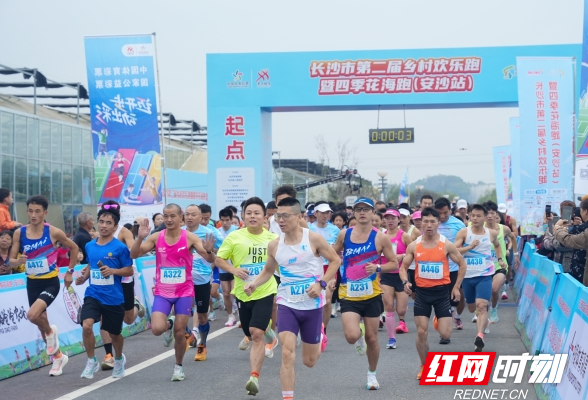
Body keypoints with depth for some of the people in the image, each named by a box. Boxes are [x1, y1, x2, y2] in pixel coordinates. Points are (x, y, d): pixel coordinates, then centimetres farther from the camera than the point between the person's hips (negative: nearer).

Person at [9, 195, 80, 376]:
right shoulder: (19, 233, -5)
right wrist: (19, 261, -24)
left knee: (32, 315, -26)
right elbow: (11, 261, -2)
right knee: (41, 321, 13)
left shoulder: (53, 232, -12)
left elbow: (74, 248, 3)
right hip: (32, 283, 4)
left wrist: (70, 271, 4)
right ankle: (58, 356, 34)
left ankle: (51, 332, 7)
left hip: (51, 282, -4)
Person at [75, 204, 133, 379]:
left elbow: (129, 270, -5)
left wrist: (113, 271, -21)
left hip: (113, 297, -2)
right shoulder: (89, 246, 4)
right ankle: (92, 362, -1)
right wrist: (84, 277, 2)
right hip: (93, 294, 3)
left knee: (114, 333, 13)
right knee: (87, 325, -21)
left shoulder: (120, 247, -10)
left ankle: (119, 359, 44)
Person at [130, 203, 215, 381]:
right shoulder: (156, 237, -2)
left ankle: (179, 366, 25)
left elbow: (210, 260, -11)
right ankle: (168, 325, 20)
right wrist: (140, 238, -22)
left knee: (179, 333, 2)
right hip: (162, 292, 1)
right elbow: (134, 255, -4)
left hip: (184, 292, -1)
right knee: (157, 329, -16)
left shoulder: (189, 237, -8)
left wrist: (209, 251, -35)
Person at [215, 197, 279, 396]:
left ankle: (254, 377, -15)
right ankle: (268, 334, 52)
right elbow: (219, 259, 0)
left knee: (256, 333, -17)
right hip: (242, 292, 2)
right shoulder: (234, 237, -4)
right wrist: (234, 270, -16)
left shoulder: (273, 238, -1)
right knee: (251, 333, 16)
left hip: (265, 292, -2)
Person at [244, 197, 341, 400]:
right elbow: (268, 270, 14)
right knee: (287, 354, -16)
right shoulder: (274, 245, -2)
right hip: (287, 304, 2)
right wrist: (254, 284, -6)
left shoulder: (314, 239, -11)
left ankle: (320, 335, 48)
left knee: (309, 361, 12)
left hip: (313, 305, -1)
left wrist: (321, 283, -16)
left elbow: (335, 260, -2)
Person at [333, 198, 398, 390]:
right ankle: (359, 332, 21)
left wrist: (378, 268, -17)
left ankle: (372, 374, 30)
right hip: (349, 295, 0)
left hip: (372, 295, 0)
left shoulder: (380, 238, -4)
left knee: (372, 338, 7)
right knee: (352, 336, -18)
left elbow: (394, 264, 1)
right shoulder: (344, 235, 1)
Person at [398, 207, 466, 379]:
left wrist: (456, 287, 0)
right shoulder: (414, 246, -1)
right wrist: (405, 282, -14)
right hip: (422, 292, 1)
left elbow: (462, 265, 5)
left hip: (442, 291, -1)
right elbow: (403, 267, 6)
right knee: (421, 332, -1)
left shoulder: (447, 245, -5)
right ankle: (424, 366, 16)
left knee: (445, 335, -9)